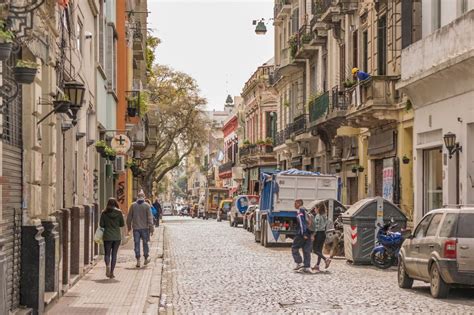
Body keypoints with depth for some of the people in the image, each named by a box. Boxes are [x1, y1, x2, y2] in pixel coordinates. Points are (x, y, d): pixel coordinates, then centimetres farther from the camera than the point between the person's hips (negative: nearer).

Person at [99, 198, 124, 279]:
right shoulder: (119, 212, -3)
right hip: (117, 236, 1)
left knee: (107, 253, 8)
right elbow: (122, 224, 1)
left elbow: (101, 225, -3)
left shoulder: (104, 213, -4)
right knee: (114, 254, 8)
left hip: (107, 236, 0)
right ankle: (111, 272, 6)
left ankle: (107, 265, -21)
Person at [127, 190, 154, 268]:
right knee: (145, 243, 12)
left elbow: (129, 217, 4)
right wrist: (151, 228, -4)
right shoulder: (147, 205, -5)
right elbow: (150, 218, -8)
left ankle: (138, 261, 0)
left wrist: (129, 226, 16)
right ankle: (146, 259, 21)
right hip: (145, 227, -1)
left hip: (136, 228, 1)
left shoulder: (133, 205, 0)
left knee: (137, 244, 3)